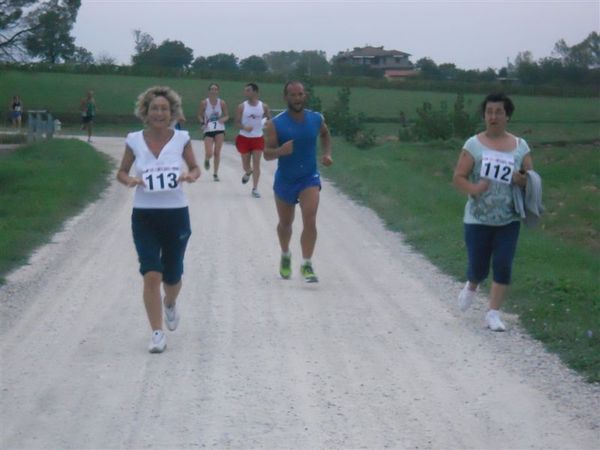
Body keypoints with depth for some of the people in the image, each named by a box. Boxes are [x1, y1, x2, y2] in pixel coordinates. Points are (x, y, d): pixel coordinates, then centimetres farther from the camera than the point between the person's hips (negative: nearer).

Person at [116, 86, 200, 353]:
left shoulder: (181, 138, -4)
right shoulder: (135, 140, -4)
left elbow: (195, 167, 9)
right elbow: (121, 172, 8)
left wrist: (191, 176, -14)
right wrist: (129, 180, -15)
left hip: (176, 214, 1)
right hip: (144, 215, -1)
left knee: (172, 277, 12)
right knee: (151, 275, -11)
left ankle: (170, 304, 48)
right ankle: (157, 334, 0)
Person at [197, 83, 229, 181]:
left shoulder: (222, 103, -2)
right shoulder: (204, 103, -6)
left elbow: (227, 116, 8)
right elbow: (200, 115, 5)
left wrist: (223, 119, -14)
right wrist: (203, 123, -13)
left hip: (220, 130, 1)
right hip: (208, 130, -1)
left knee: (217, 152, 1)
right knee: (209, 153, -12)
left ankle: (215, 173, 14)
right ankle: (207, 160, 27)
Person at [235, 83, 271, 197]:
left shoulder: (264, 107, -4)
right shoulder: (242, 107, -7)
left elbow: (269, 118, 11)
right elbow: (237, 123, -7)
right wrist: (244, 127, -27)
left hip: (258, 138, 0)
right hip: (244, 138, 0)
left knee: (256, 163, -7)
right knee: (245, 164, 11)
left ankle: (255, 189, -1)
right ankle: (248, 172, 49)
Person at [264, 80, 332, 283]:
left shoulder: (316, 119, -6)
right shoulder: (276, 124, -15)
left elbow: (325, 134, 18)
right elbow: (267, 154, -15)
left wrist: (327, 154, 2)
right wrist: (281, 150, -36)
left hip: (309, 178, 0)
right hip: (285, 180, 0)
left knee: (310, 221, -17)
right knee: (285, 223, 16)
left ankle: (306, 265, -13)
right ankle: (285, 255, 43)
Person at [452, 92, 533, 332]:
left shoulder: (520, 146, 3)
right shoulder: (474, 144, -4)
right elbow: (458, 177, -7)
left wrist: (523, 180, -17)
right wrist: (473, 189, -28)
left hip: (508, 220, 2)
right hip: (477, 219, -2)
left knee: (503, 266, -5)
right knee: (478, 267, 4)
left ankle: (493, 313, 7)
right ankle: (471, 286, 39)